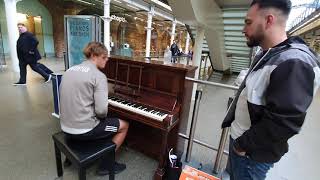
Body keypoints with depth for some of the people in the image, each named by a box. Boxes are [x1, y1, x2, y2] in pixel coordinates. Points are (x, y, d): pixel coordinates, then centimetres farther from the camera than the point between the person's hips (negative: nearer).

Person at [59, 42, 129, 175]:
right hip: (83, 131, -8)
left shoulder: (69, 71, 7)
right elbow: (101, 110, -24)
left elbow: (74, 100, 14)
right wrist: (101, 117, 0)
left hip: (66, 127, 8)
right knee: (124, 125, 11)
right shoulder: (99, 76, -17)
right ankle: (106, 165, 17)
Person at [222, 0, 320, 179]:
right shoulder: (267, 56, 7)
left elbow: (283, 123, -29)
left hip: (253, 153, -8)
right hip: (239, 138, 8)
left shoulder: (294, 62, -26)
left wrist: (243, 145, -17)